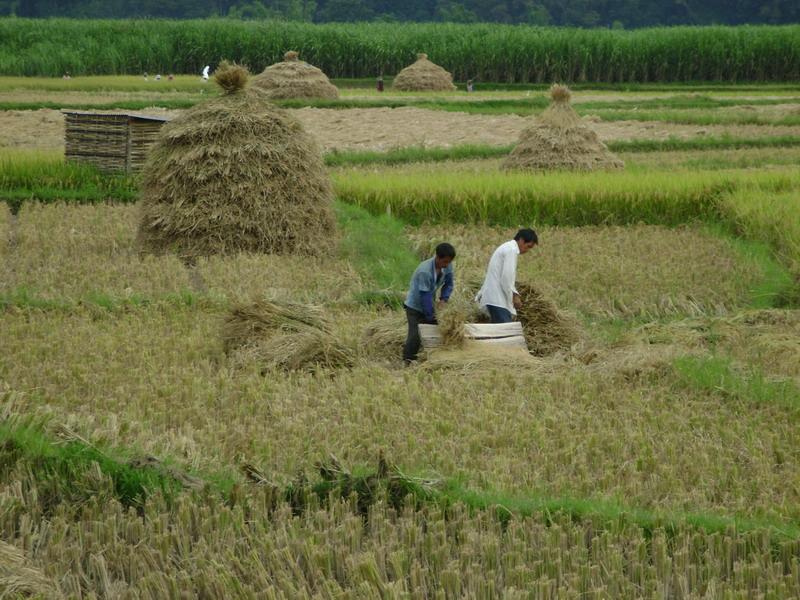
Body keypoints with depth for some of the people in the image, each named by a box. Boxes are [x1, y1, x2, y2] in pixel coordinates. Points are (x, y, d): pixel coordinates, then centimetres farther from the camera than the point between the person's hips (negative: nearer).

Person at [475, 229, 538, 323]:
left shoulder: (507, 248, 20)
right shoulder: (512, 250, -12)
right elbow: (506, 277, -19)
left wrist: (515, 295, 16)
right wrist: (513, 297, -11)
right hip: (497, 299, -10)